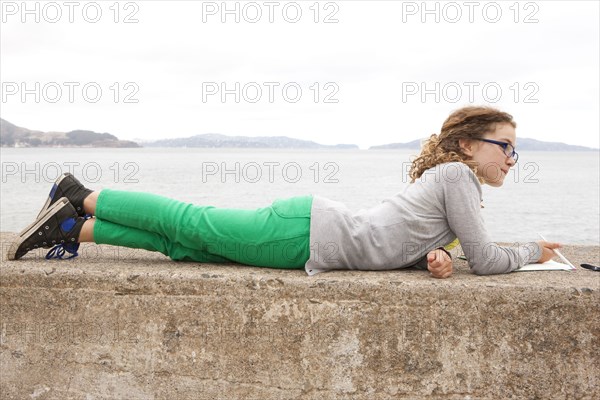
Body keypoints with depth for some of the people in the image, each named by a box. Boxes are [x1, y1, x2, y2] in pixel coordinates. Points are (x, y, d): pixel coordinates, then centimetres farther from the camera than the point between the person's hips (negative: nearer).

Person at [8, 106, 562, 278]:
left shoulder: (446, 176, 16)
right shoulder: (457, 174, -11)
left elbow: (412, 238, 21)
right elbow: (484, 260, -12)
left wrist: (434, 257, -1)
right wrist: (532, 253, 6)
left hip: (311, 229, 7)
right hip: (308, 231, -7)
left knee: (188, 241, 11)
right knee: (192, 223, 0)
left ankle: (81, 228, 18)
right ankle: (82, 202, 13)